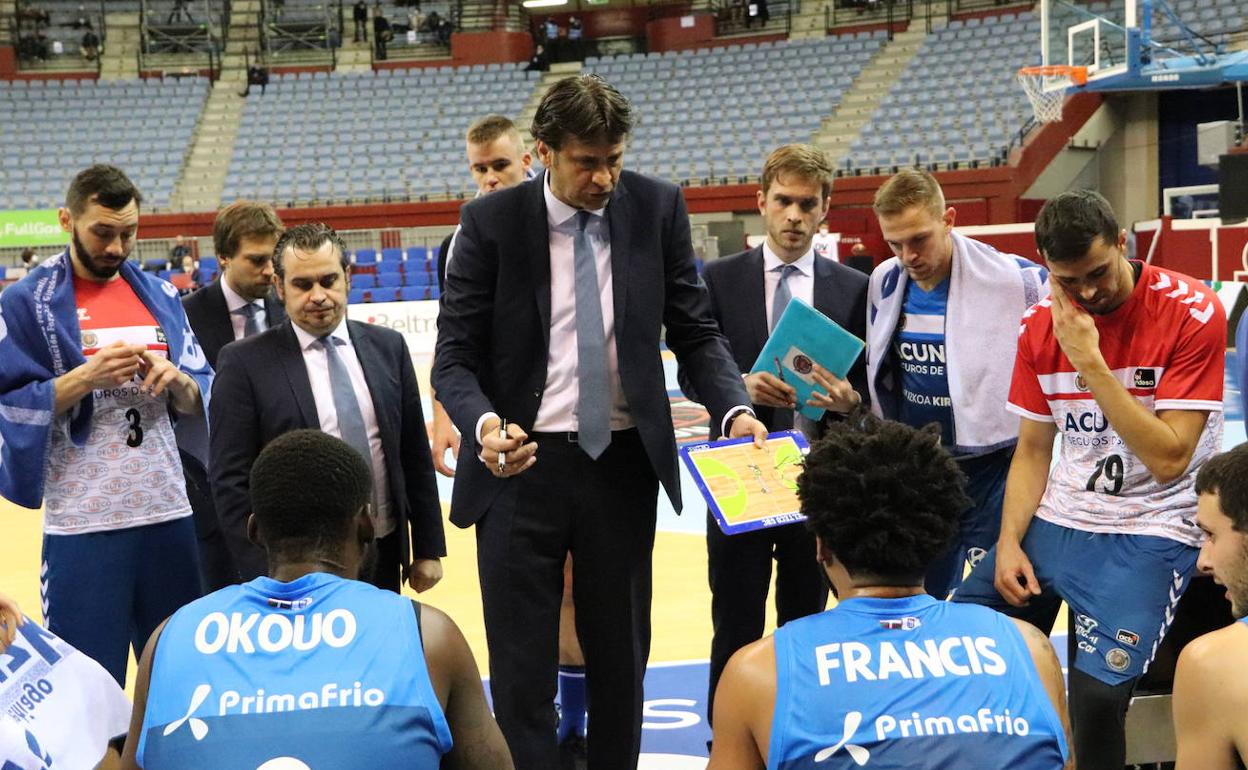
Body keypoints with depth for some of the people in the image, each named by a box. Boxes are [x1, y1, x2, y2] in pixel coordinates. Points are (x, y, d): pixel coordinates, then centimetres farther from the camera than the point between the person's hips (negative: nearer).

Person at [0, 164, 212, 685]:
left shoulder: (160, 296, 11)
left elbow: (201, 398, 13)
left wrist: (175, 380, -8)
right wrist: (87, 376, -17)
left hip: (170, 514, 5)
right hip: (83, 523, -4)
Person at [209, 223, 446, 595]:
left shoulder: (388, 347, 6)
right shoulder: (244, 362, -6)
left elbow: (415, 455, 9)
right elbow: (231, 481, -8)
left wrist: (428, 549, 8)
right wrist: (265, 579, -12)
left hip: (385, 554, 4)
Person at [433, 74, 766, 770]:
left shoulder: (658, 208, -1)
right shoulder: (492, 222, -6)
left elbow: (695, 330, 3)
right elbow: (456, 354, -7)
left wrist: (735, 410, -15)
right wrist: (484, 423, -27)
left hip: (625, 463, 2)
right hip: (523, 463, -2)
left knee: (622, 656, 15)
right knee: (522, 667, 4)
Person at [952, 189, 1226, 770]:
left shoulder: (1192, 314, -12)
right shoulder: (1039, 327, 4)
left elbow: (1168, 460, -17)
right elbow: (1032, 450, 10)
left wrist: (1090, 362, -21)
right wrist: (1008, 543, -4)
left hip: (1149, 532, -5)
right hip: (1055, 522, 5)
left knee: (1096, 693, -24)